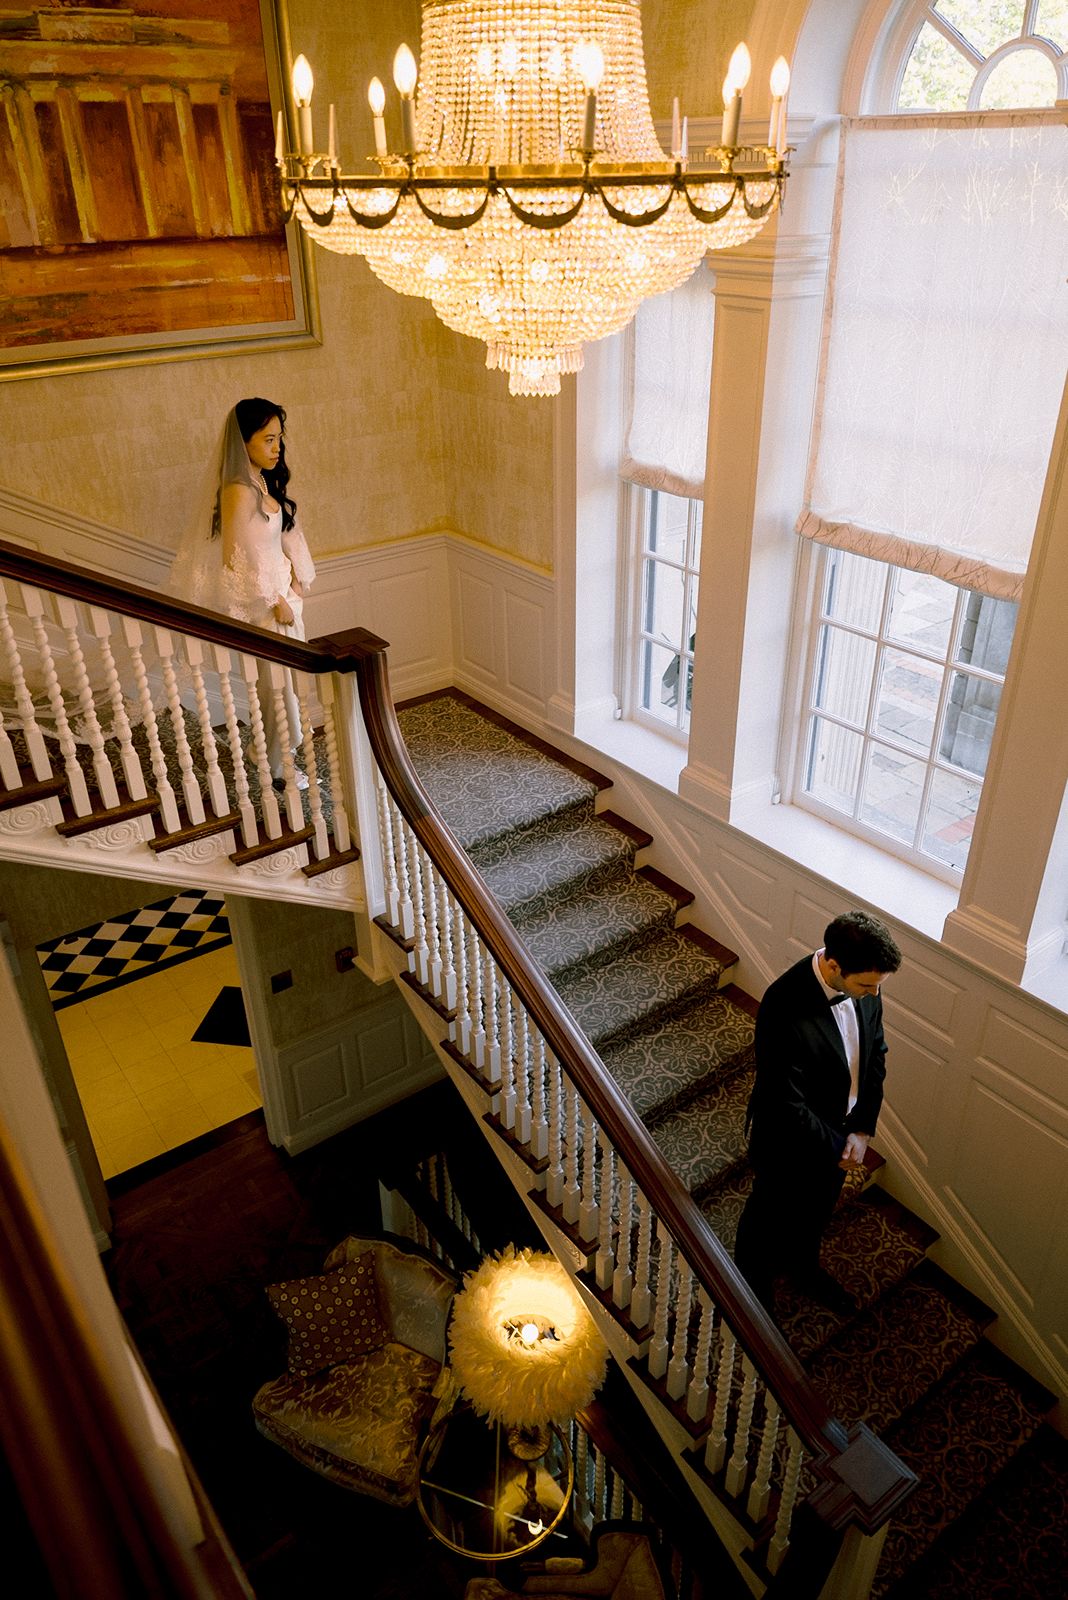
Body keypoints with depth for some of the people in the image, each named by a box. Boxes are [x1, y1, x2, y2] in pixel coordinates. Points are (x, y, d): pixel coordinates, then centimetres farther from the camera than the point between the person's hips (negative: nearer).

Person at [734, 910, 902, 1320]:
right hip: (791, 1144, -6)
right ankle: (753, 1286, 51)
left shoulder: (862, 985, -18)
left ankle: (803, 1267, 61)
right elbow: (786, 1105, -31)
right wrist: (836, 1148, -17)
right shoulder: (785, 1010, -40)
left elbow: (875, 1055, -2)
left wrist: (861, 1131, -8)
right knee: (770, 1216, 23)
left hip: (840, 1132, 6)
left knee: (818, 1209, 32)